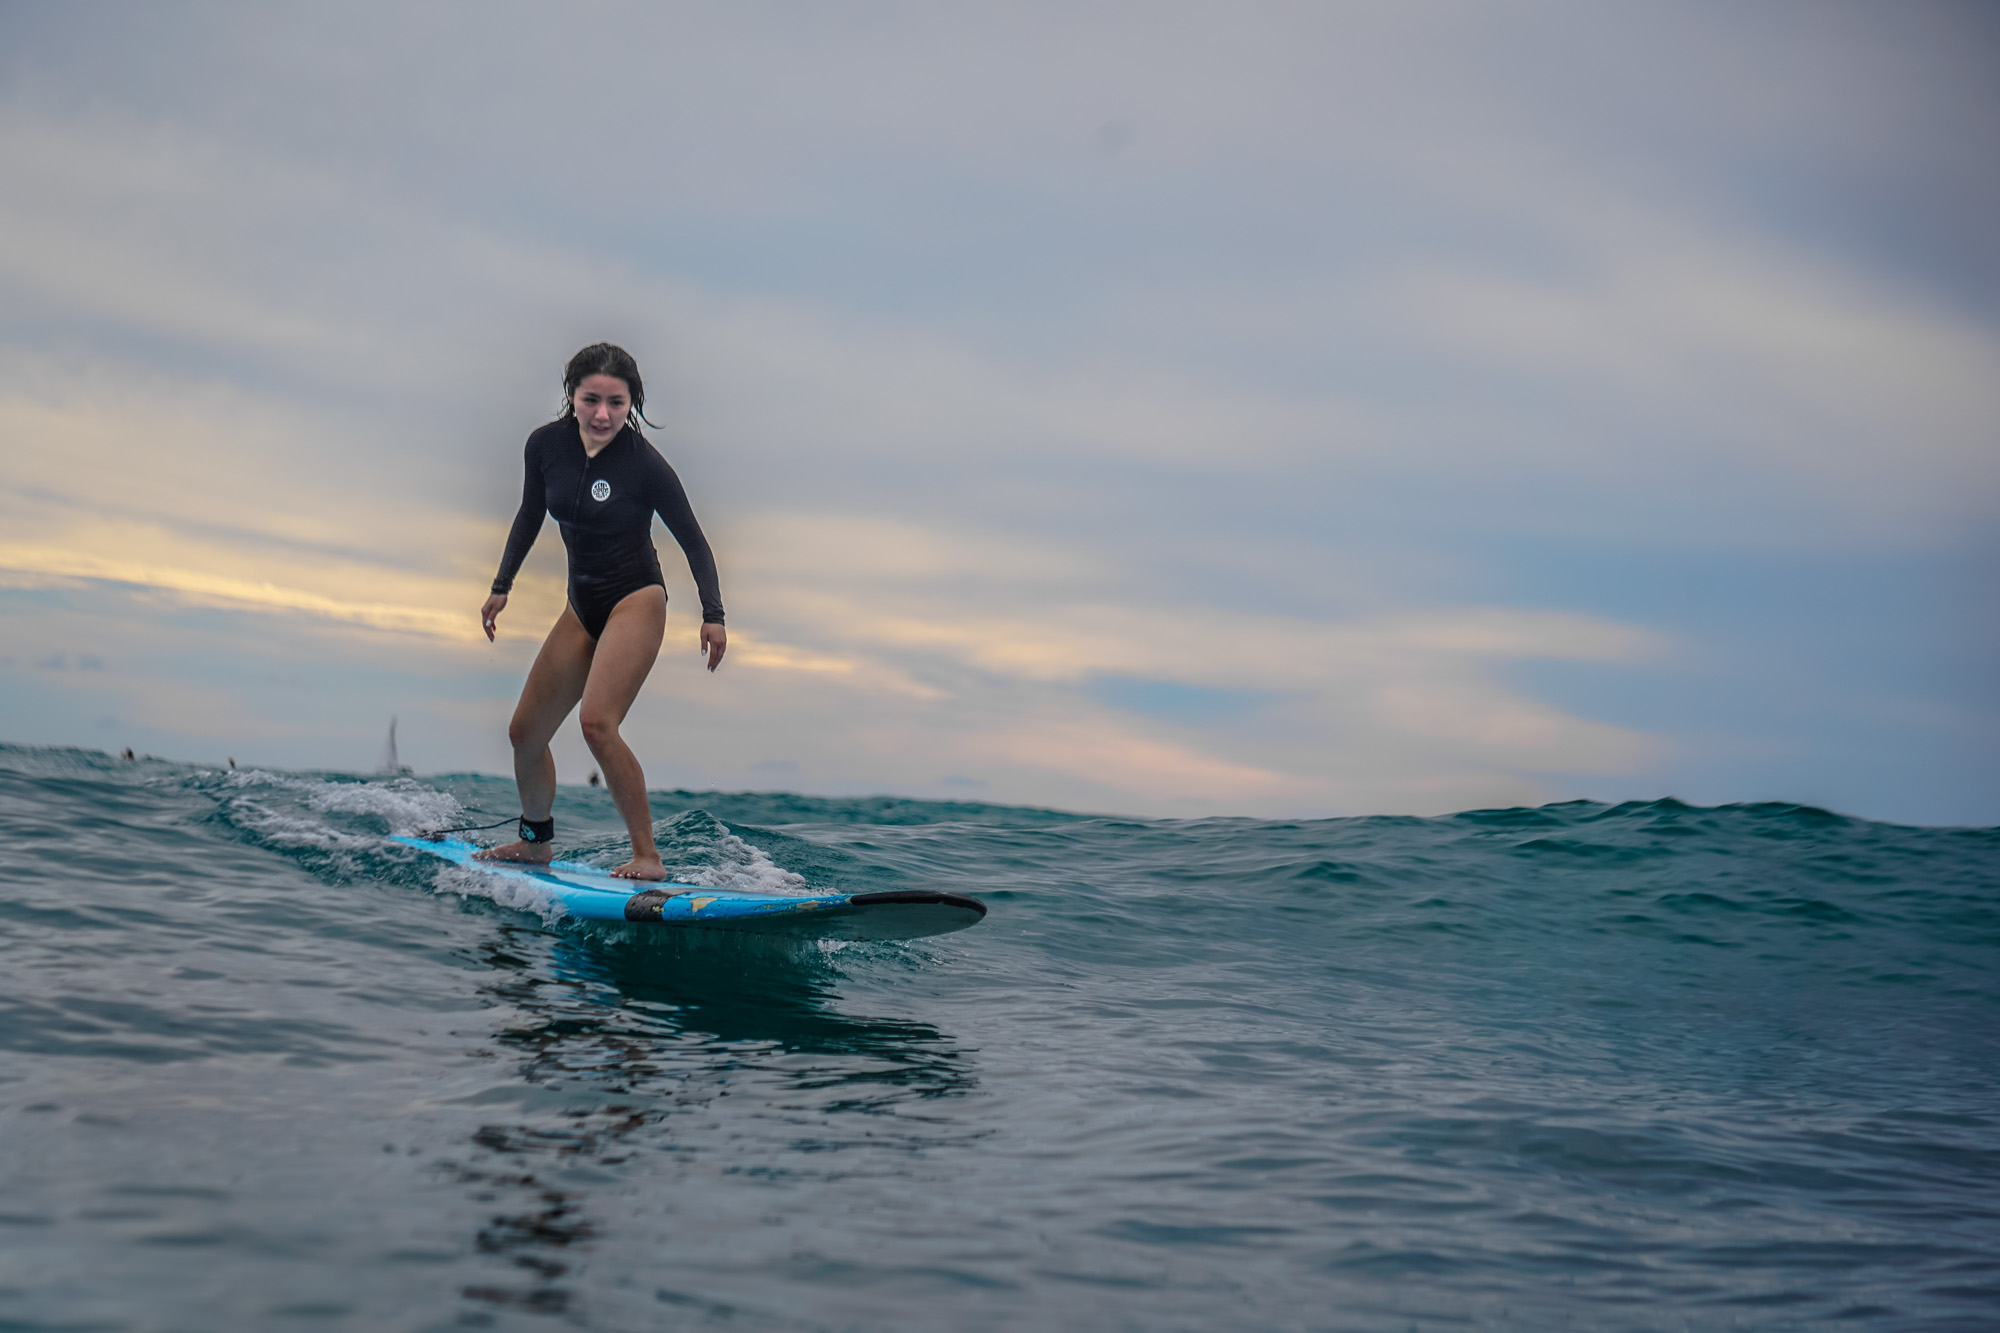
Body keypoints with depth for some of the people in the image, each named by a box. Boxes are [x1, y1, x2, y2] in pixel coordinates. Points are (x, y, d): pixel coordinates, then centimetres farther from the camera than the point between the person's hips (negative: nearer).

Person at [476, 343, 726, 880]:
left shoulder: (645, 464, -16)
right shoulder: (546, 444, -3)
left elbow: (693, 541, -7)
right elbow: (529, 518, 14)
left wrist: (713, 615, -13)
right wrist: (502, 587, 17)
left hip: (637, 600, -6)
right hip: (582, 606, 6)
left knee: (597, 723, -25)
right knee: (524, 732, 11)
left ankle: (648, 856, -17)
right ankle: (536, 841, 34)